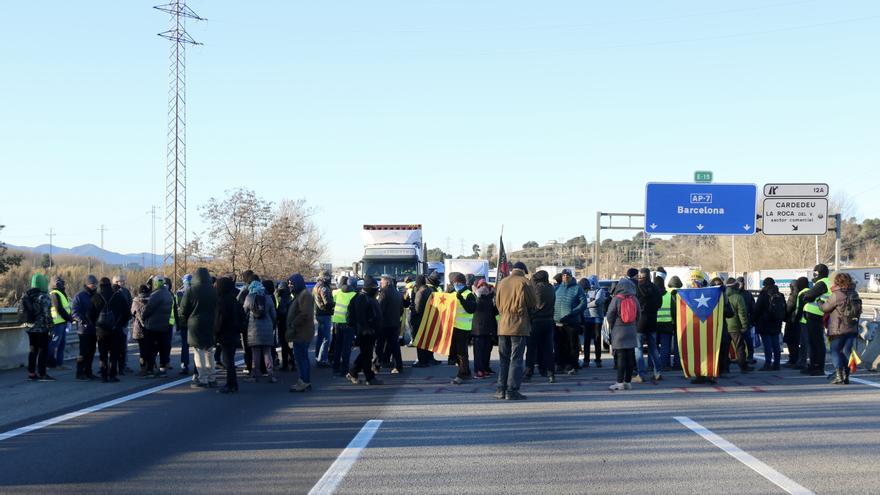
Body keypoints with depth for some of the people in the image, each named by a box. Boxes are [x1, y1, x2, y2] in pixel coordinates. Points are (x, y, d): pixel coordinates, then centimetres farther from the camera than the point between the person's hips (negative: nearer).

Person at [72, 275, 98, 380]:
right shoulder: (79, 296, -8)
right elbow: (74, 311, -14)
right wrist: (83, 321, -25)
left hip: (94, 329, 7)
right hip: (84, 329, -7)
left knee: (91, 352, 11)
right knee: (84, 352, -5)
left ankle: (88, 371, 20)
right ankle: (80, 373, 2)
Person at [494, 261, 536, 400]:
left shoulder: (501, 283, 8)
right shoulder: (525, 283, -6)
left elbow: (497, 304, 12)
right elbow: (532, 304, 0)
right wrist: (528, 317, 19)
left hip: (503, 326, 5)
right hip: (519, 325, -4)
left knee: (503, 359, 12)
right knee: (516, 359, -2)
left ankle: (501, 389, 11)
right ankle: (512, 390, -6)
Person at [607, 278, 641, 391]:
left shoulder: (616, 299, -10)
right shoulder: (634, 299, 1)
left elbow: (610, 316, -8)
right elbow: (639, 315, 7)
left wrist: (612, 327, 10)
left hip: (618, 332, -3)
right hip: (631, 332, 4)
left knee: (620, 357, -3)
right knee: (630, 357, 7)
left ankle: (620, 382, -5)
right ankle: (628, 381, 11)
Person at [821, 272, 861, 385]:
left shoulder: (836, 295, -14)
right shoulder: (854, 294, 6)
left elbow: (825, 308, -5)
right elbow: (858, 310, 13)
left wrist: (820, 303, 14)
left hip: (838, 329, -5)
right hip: (852, 329, 6)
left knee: (835, 351, 3)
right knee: (847, 352, 11)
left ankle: (839, 376, -6)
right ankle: (846, 376, 10)